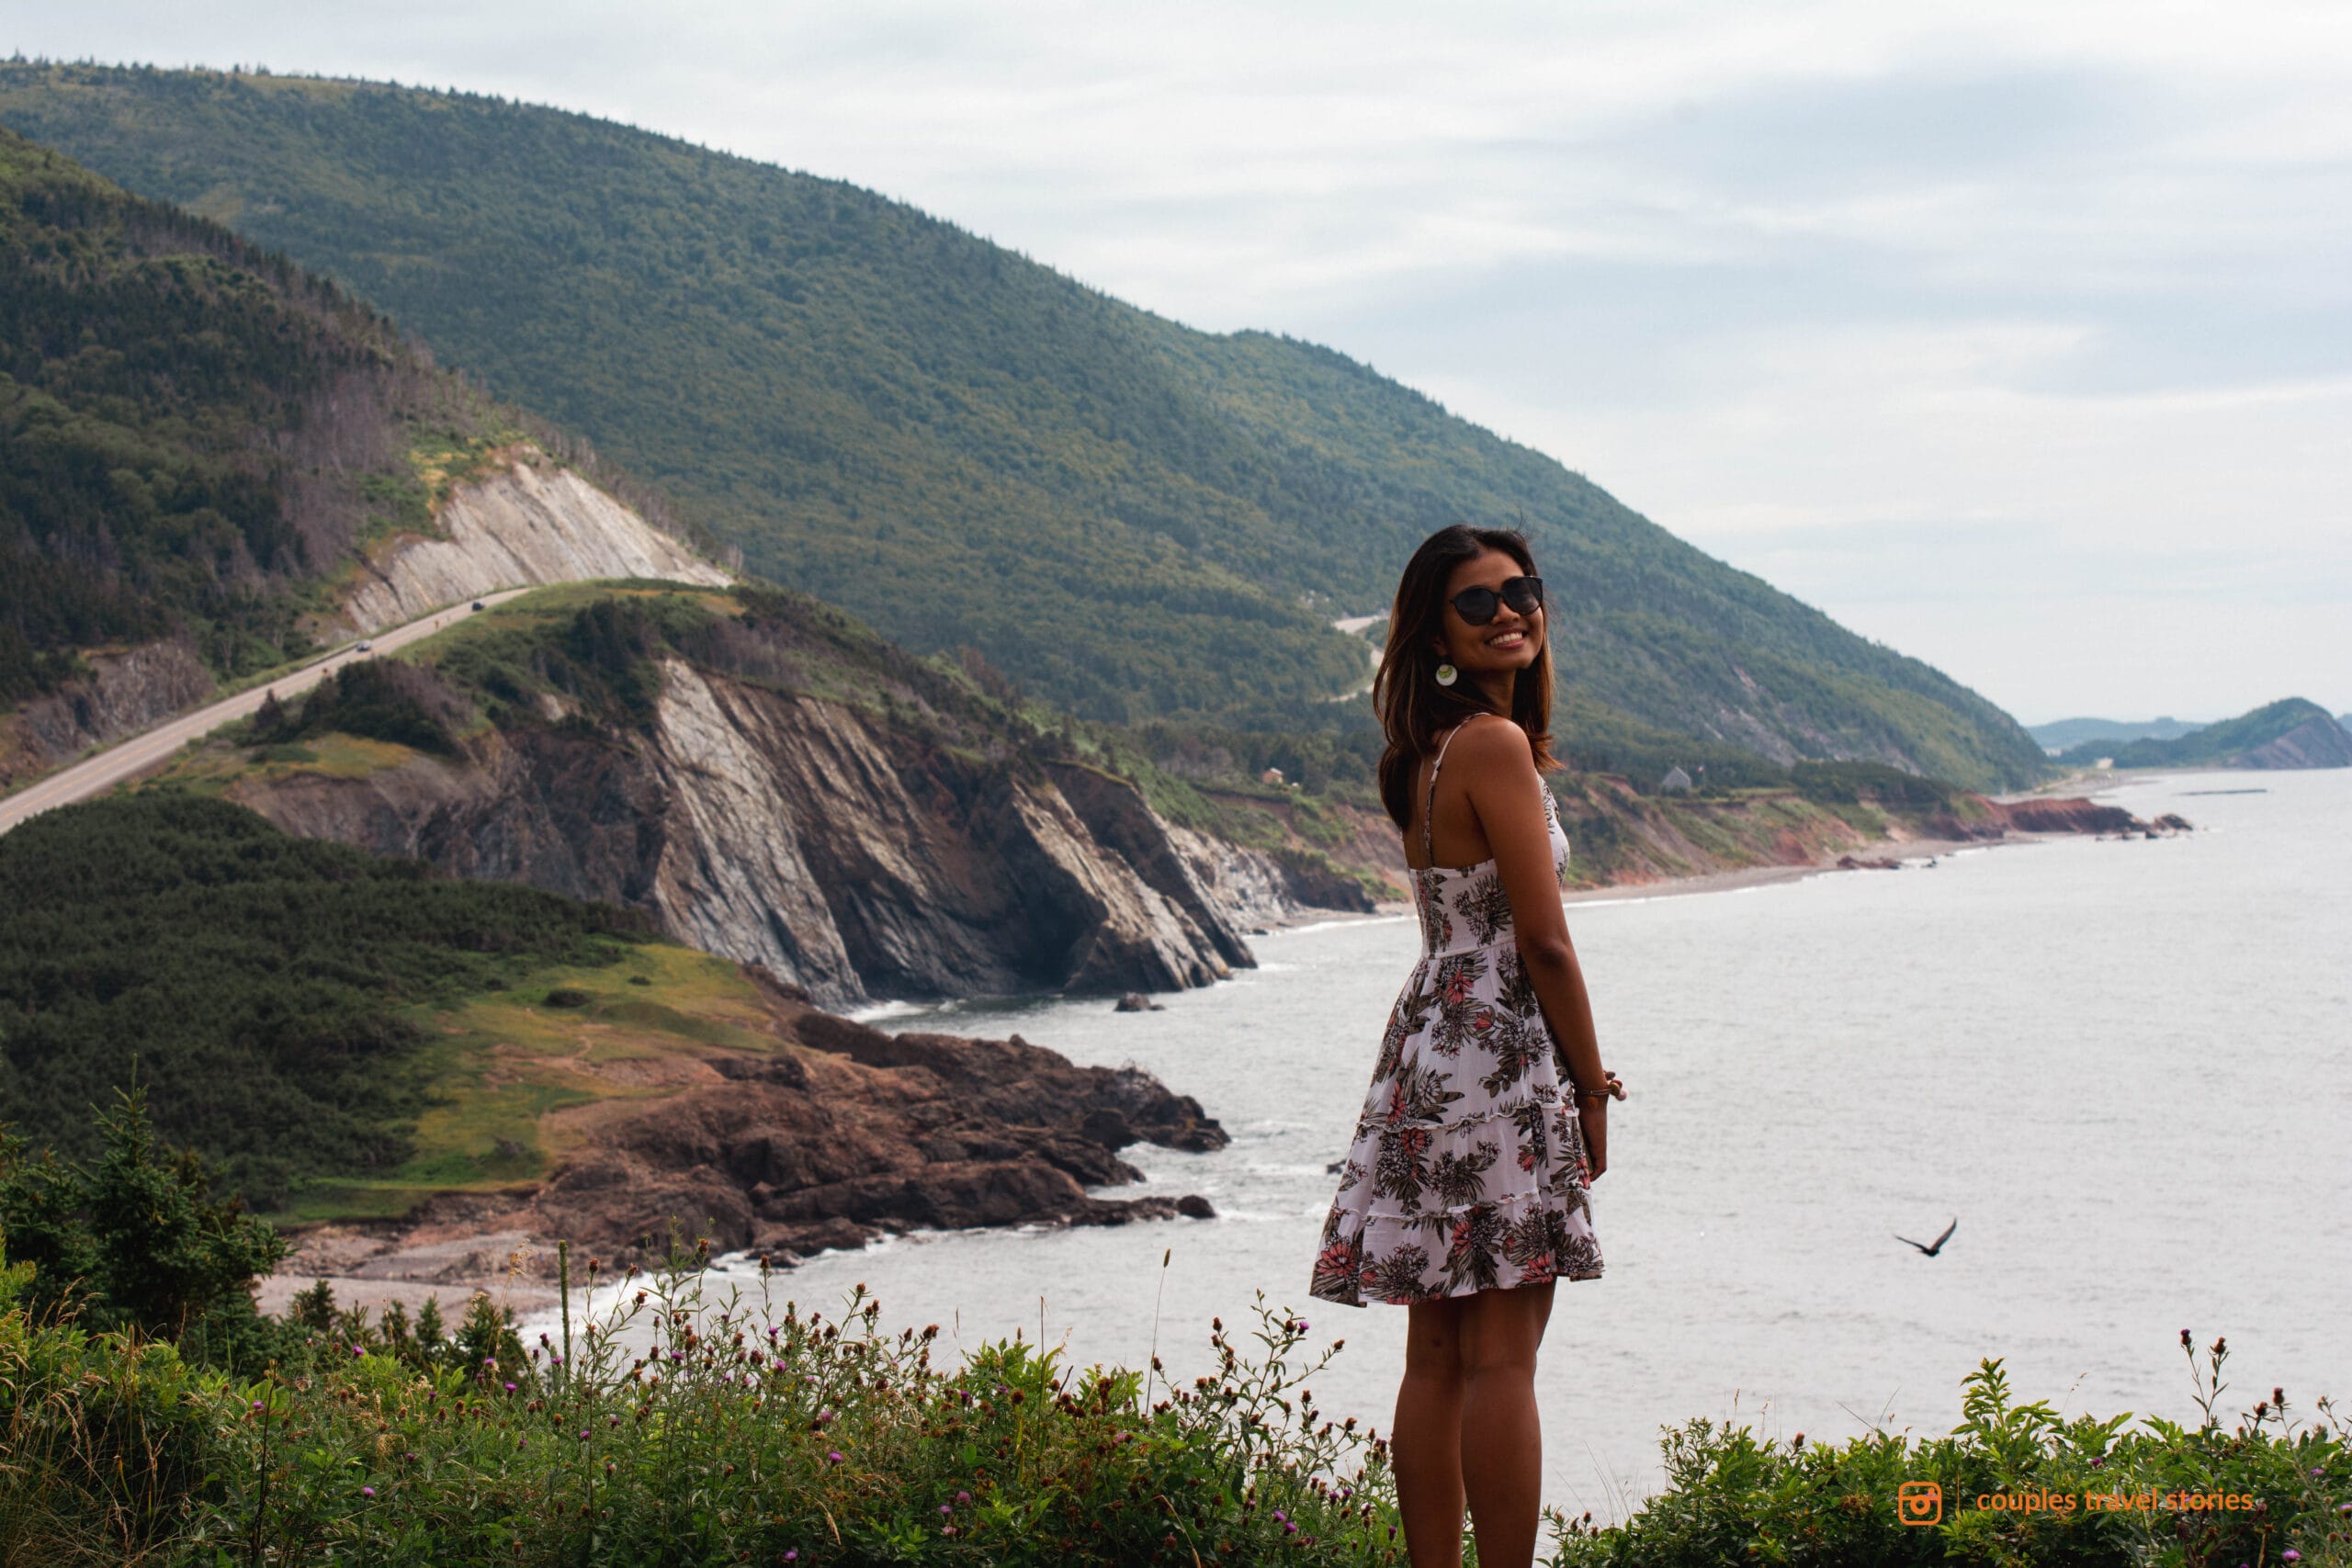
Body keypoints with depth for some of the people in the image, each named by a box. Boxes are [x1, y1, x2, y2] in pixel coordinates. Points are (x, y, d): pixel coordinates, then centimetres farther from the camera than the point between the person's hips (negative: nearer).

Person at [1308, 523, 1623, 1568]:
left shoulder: (1426, 752, 14)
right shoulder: (1496, 744, -14)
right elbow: (1545, 944, -15)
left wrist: (1574, 1068, 18)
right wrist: (1591, 1087, -4)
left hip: (1430, 1047, 9)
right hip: (1499, 1061, -9)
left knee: (1437, 1356, 10)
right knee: (1502, 1356, -6)